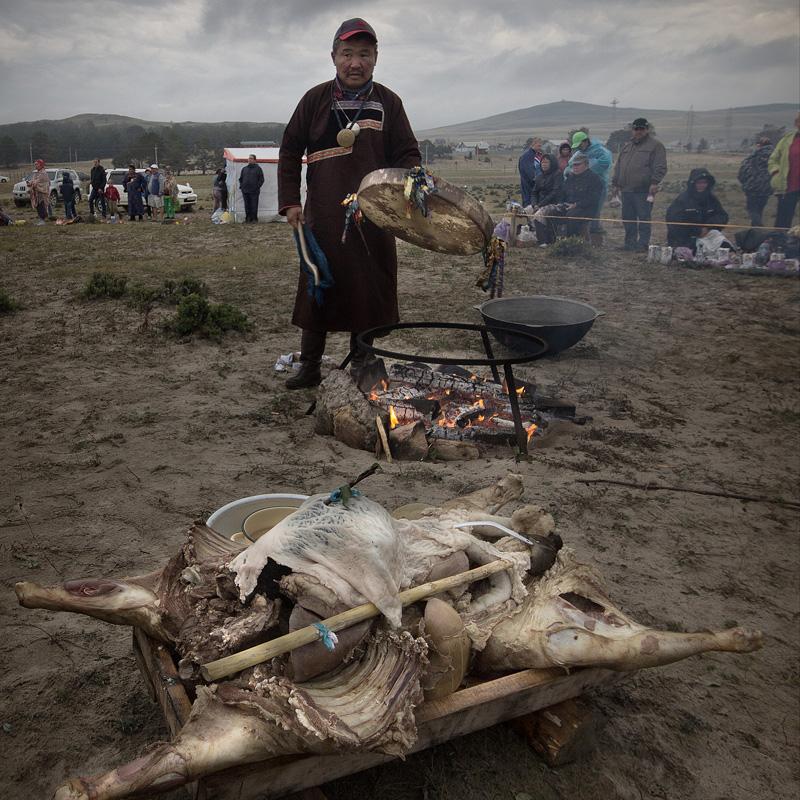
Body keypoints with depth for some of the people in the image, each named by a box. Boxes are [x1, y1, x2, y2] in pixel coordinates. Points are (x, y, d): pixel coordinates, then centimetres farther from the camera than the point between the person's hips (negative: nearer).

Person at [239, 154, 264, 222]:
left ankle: (254, 219, 0)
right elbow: (240, 179, 22)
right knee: (247, 206, 5)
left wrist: (257, 187, -8)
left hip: (254, 191, -4)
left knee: (254, 206, -6)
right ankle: (248, 218, 11)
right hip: (245, 191, 4)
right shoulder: (244, 169, 16)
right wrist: (241, 186, 9)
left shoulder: (258, 169, 5)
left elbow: (261, 179, 2)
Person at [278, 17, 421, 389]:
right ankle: (309, 365, 14)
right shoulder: (316, 99, 5)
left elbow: (406, 155, 8)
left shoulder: (388, 102, 7)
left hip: (374, 219, 1)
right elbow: (289, 152, 9)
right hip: (324, 217, -1)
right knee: (319, 289, 2)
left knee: (369, 292, 5)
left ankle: (361, 363, 20)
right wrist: (290, 202, 0)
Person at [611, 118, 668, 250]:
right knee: (628, 219, 10)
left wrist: (654, 182, -19)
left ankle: (643, 244, 0)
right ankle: (630, 243, 19)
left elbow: (660, 167, -8)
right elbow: (618, 166, 25)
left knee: (643, 219, -5)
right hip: (626, 190, 7)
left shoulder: (655, 145, 0)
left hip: (643, 191, -7)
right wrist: (615, 182, 18)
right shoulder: (627, 145, 20)